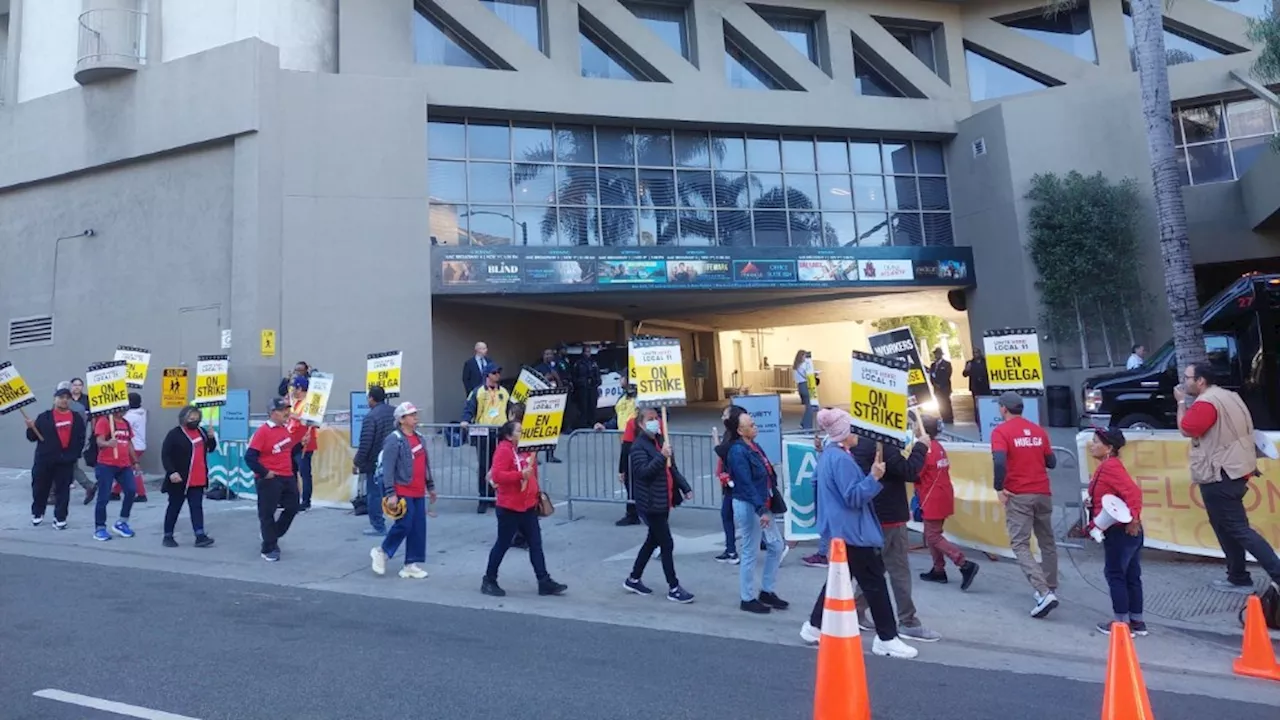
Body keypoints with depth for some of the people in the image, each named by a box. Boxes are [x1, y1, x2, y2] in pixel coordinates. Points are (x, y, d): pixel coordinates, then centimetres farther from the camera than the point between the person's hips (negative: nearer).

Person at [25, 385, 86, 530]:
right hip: (44, 459, 0)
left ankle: (60, 518, 8)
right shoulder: (44, 417, 1)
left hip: (66, 460, 0)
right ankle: (37, 513, 34)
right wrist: (30, 428, -16)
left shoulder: (77, 418, 4)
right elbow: (33, 437, 2)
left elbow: (81, 439, 6)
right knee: (40, 488, 12)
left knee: (63, 490, 3)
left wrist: (75, 454, 0)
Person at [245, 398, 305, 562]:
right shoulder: (262, 431, -16)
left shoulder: (286, 428, 8)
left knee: (292, 508, 14)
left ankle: (271, 535, 35)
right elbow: (249, 457, -20)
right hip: (269, 479, -8)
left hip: (288, 477, 8)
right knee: (267, 513, 3)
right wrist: (264, 473, -18)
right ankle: (269, 550, 13)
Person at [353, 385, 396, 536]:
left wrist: (357, 462, -8)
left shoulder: (371, 416, -17)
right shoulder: (394, 412, 6)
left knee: (374, 495, 3)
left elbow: (365, 444, -18)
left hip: (376, 462, -7)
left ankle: (378, 527, 6)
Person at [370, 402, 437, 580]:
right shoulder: (394, 440, -12)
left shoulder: (420, 437, 13)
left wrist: (430, 486, 21)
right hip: (402, 492, -8)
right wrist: (390, 493, -19)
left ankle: (411, 564, 16)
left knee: (419, 528, 7)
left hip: (418, 492, 8)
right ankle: (382, 552, 18)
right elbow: (388, 469, -15)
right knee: (404, 525, -7)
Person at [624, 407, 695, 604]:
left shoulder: (660, 442, 13)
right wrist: (661, 456, -30)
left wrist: (685, 488, 12)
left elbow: (672, 469, 19)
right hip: (651, 504, -9)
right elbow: (643, 471, -25)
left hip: (663, 502, 9)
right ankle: (673, 589, 6)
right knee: (667, 544, -5)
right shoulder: (638, 446, -12)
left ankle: (634, 579, 30)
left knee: (653, 541, 16)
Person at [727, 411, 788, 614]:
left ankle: (767, 592, 27)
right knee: (750, 553, 1)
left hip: (763, 505, 10)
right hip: (748, 506, -10)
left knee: (776, 545, 15)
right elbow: (746, 484, -25)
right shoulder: (738, 451, -19)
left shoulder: (753, 446, 9)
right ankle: (747, 599, 16)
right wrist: (761, 510, -28)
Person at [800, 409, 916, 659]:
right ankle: (887, 639, 9)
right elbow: (853, 498, -23)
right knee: (874, 583, -1)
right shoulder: (841, 459, -22)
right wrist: (874, 477, -28)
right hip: (852, 531, -11)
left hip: (841, 529, 11)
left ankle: (814, 627, 25)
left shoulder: (828, 454, 9)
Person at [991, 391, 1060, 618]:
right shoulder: (1039, 430, 9)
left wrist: (999, 488, -12)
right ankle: (1050, 589, 27)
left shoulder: (1001, 431, -8)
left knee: (1020, 546, -4)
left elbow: (1000, 461, -23)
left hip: (1018, 495, -6)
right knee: (1047, 542, 19)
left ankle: (1044, 593, -16)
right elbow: (1052, 463, 14)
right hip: (1043, 493, 6)